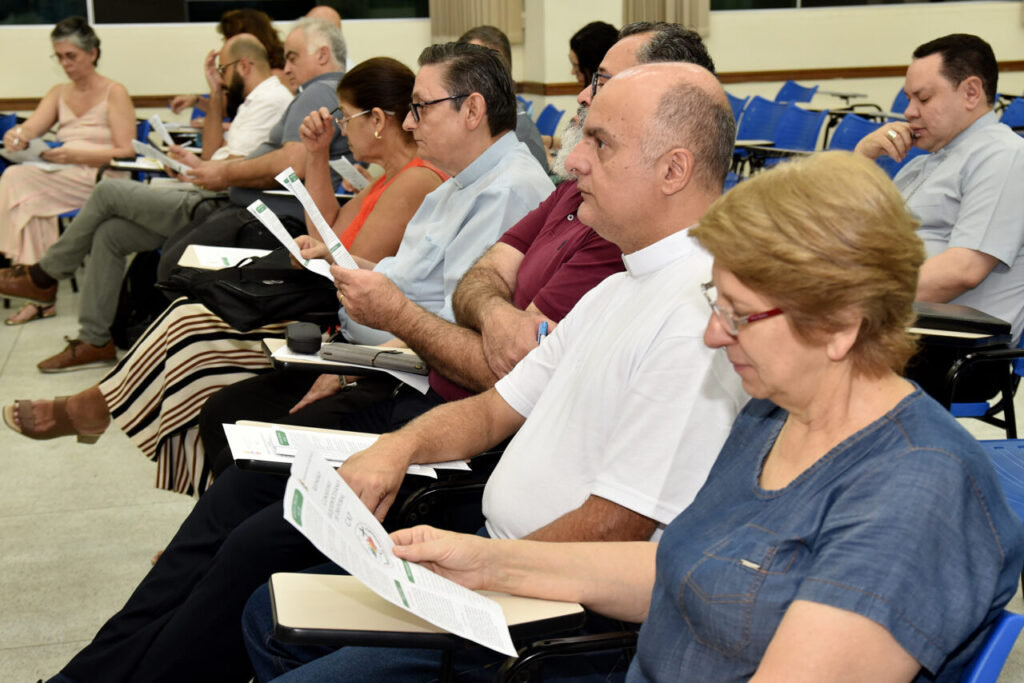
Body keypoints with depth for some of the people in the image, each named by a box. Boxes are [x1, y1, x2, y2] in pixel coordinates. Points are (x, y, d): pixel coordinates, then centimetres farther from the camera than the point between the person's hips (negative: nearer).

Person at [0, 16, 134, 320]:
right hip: (67, 180, 6)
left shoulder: (114, 93, 2)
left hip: (101, 180, -6)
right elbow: (29, 129, 6)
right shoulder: (59, 93, 20)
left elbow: (126, 153, -8)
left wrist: (76, 155, -22)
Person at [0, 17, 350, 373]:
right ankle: (94, 340, 18)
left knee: (109, 192, 0)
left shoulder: (319, 93, -13)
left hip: (246, 219, -11)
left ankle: (43, 276, 20)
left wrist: (225, 175, -14)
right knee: (110, 233, 13)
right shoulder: (323, 94, 21)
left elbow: (292, 165, -29)